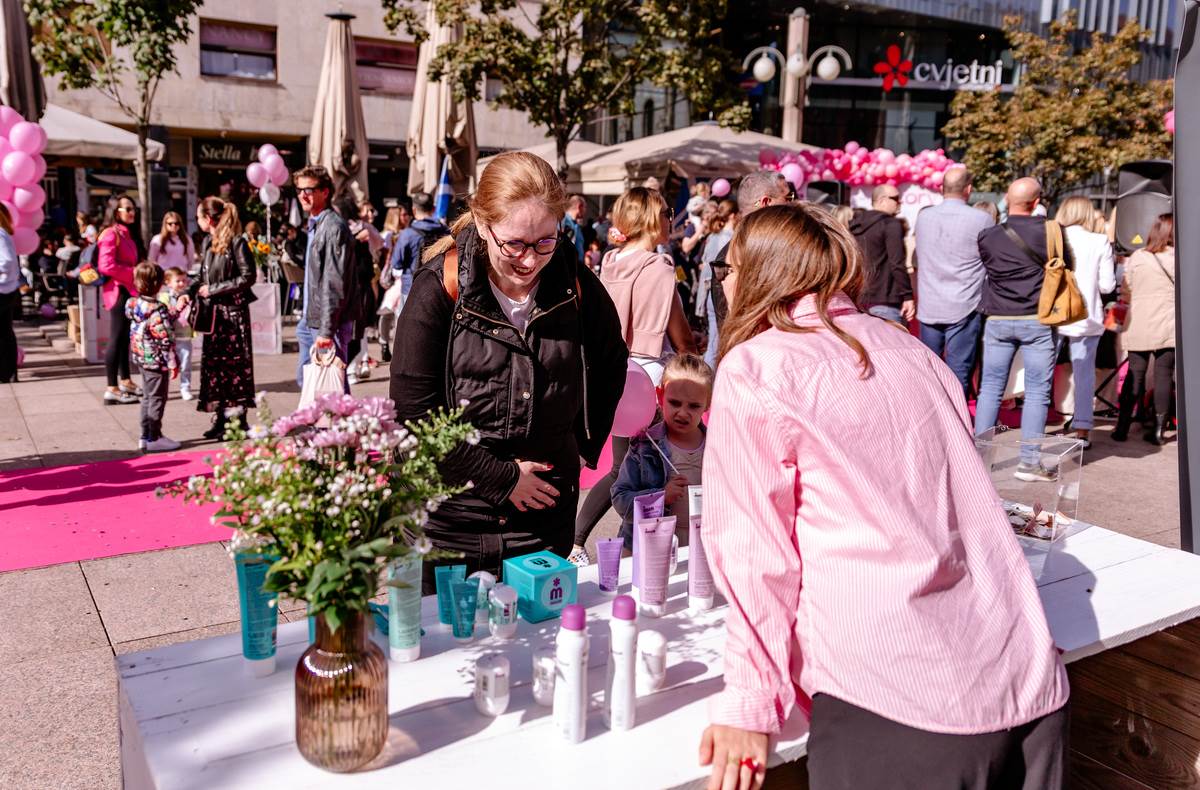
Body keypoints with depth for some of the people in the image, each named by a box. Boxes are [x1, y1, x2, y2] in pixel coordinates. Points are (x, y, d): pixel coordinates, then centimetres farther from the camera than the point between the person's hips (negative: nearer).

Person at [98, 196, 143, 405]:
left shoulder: (127, 234, 16)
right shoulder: (111, 234, -13)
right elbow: (106, 266, -22)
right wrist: (133, 273, -15)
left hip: (129, 291, 10)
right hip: (118, 291, -10)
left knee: (125, 337, 16)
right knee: (117, 339, -8)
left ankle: (125, 381, 26)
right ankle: (112, 389, -5)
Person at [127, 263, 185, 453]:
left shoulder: (135, 304, 3)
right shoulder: (157, 309, -22)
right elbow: (165, 339, -21)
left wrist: (177, 309, 15)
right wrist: (173, 363, -15)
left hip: (143, 359, 9)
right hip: (157, 361, -9)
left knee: (148, 398, 18)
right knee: (157, 399, 2)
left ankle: (146, 436, 26)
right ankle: (153, 438, 8)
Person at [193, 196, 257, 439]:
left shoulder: (236, 242, -11)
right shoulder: (208, 243, 12)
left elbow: (248, 276, -14)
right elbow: (203, 277, 18)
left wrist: (214, 290, -13)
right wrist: (189, 291, 2)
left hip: (233, 311, -7)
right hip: (213, 312, 7)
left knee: (235, 364, -1)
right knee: (213, 363, 8)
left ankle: (238, 420, 6)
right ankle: (220, 418, 15)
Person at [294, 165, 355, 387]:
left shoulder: (334, 227, -16)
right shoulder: (314, 224, 15)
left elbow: (335, 284, -21)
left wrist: (327, 331, -23)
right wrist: (306, 319, 17)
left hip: (328, 325, -10)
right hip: (311, 321, 10)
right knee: (305, 379, 17)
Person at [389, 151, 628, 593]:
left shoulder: (576, 284, -4)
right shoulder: (439, 288, -13)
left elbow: (610, 367, 14)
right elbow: (413, 412, -14)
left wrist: (586, 445, 7)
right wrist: (500, 477, -12)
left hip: (546, 520, 3)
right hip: (450, 520, -2)